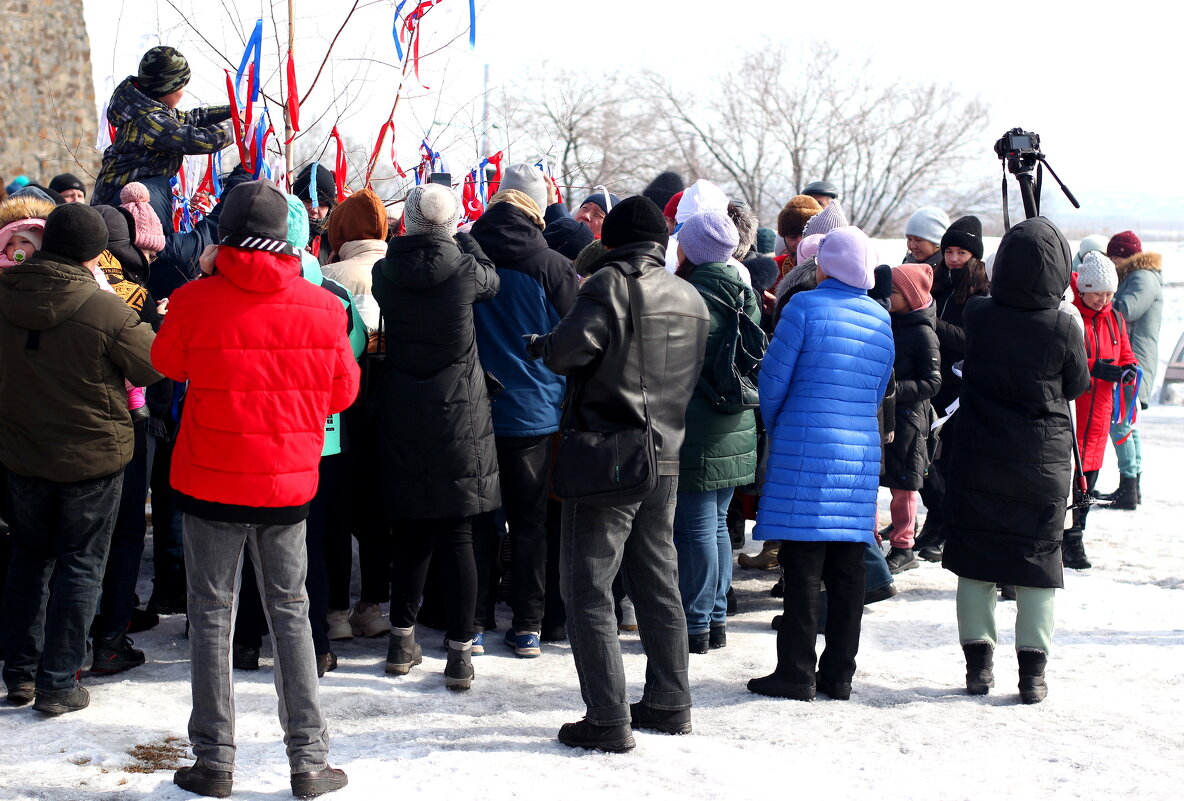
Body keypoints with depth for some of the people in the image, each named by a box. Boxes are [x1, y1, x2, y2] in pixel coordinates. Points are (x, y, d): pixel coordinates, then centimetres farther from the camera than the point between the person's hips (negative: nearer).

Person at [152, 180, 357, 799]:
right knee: (290, 614, 12)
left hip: (211, 483, -2)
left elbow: (167, 361, 9)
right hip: (288, 483, 2)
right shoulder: (322, 307, -6)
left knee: (211, 616, 9)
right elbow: (343, 391, 5)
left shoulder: (196, 302, -12)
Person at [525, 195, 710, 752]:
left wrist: (537, 345, -3)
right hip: (665, 458, 7)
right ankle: (669, 703, 23)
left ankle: (607, 719, -3)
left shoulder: (610, 283, -12)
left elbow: (568, 350, -23)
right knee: (658, 584, 16)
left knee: (588, 588, -1)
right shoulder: (691, 298, 9)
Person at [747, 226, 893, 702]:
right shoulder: (881, 319, 10)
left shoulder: (806, 306, -8)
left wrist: (773, 426, 13)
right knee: (848, 567, 8)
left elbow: (774, 377, -4)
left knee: (803, 564, -2)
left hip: (806, 449, -5)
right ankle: (839, 674, 14)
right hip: (862, 451, 5)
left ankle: (796, 673, 0)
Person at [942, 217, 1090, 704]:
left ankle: (978, 663, 13)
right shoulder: (1064, 328, -13)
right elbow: (1078, 387, 1)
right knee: (1039, 561, 9)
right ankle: (1032, 671, 8)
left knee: (975, 560, 10)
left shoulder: (977, 316, -10)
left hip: (978, 461, 1)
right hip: (1043, 463, -1)